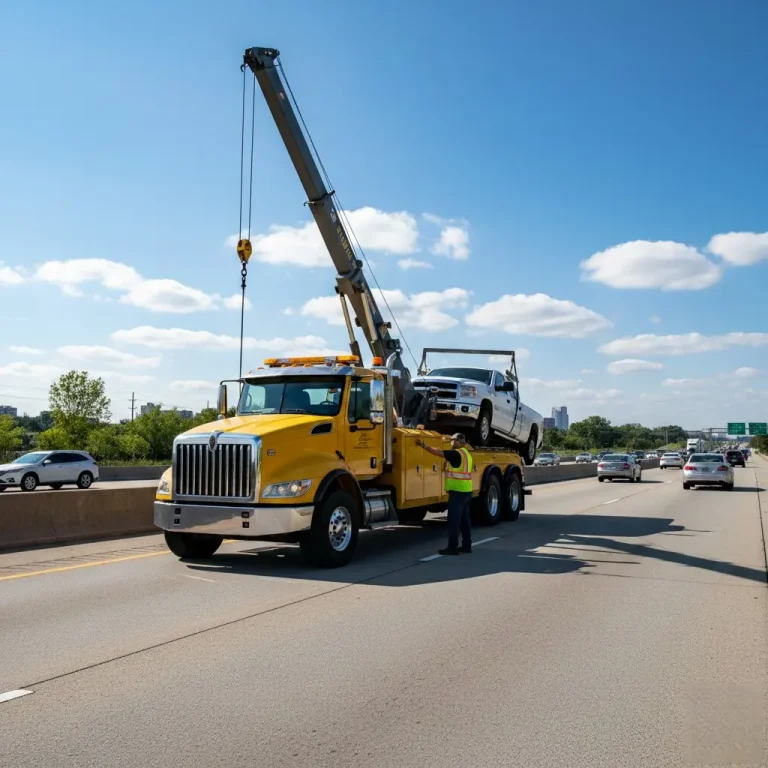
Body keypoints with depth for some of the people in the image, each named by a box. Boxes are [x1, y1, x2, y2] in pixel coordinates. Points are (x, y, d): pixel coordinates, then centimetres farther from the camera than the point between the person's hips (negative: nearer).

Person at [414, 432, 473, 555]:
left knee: (454, 520, -7)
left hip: (457, 491, -10)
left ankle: (452, 547, -5)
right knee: (464, 520, 13)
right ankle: (467, 546, 17)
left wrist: (423, 445, -16)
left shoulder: (457, 453, -14)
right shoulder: (466, 453, 16)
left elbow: (438, 452, -18)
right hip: (466, 491, 10)